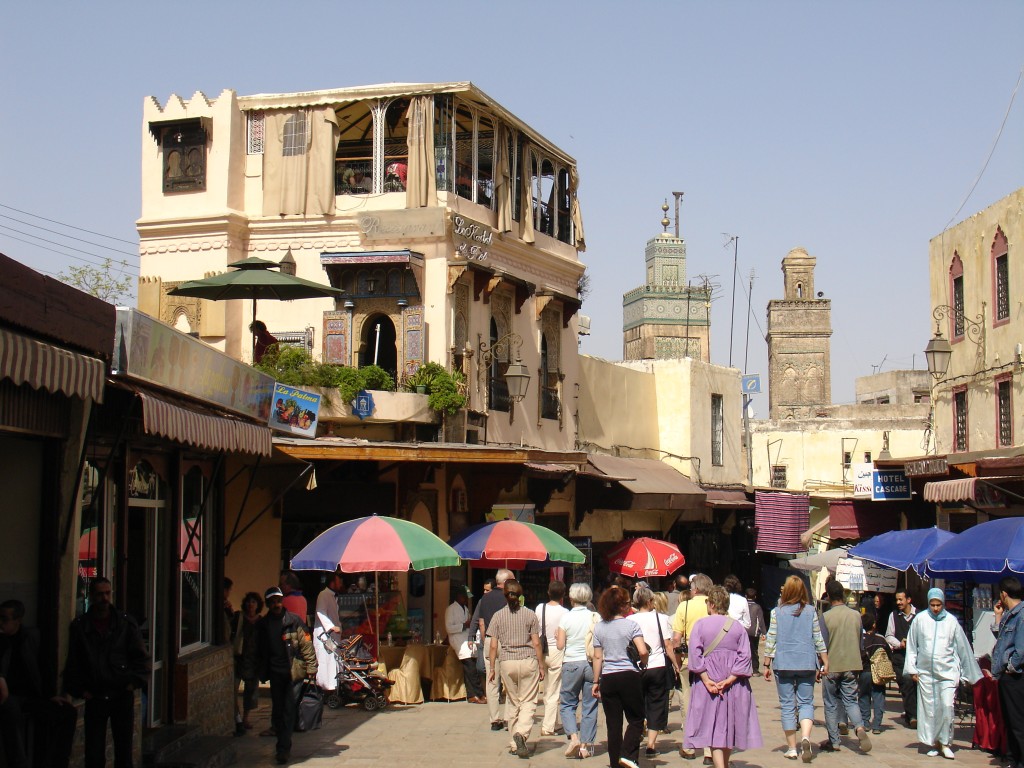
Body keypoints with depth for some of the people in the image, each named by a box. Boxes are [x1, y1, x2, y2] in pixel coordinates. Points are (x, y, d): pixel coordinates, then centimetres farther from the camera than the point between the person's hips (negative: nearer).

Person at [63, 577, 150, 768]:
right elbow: (72, 663, 8)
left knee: (124, 750, 6)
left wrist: (134, 682, -6)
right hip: (95, 697, 0)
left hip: (122, 695, 0)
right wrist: (79, 689, -2)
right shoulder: (79, 626, 3)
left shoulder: (126, 623, 3)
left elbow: (141, 657, 6)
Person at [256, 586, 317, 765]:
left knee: (289, 709, -9)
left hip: (294, 672, -4)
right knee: (277, 709, 10)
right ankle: (282, 743, 24)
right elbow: (260, 649, 15)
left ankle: (284, 748, -8)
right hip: (275, 673, 4)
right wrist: (262, 672, 14)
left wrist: (311, 668, -7)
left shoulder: (294, 621, -5)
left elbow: (306, 645, -5)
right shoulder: (262, 624, 6)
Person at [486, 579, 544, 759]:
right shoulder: (530, 615, -1)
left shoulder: (498, 616, 1)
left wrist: (492, 667, 10)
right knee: (528, 702, 0)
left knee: (512, 702, 13)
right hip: (528, 661, -2)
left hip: (507, 663, 2)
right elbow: (536, 643, -1)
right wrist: (541, 666, 7)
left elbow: (493, 645, 1)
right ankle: (521, 733, -24)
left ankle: (515, 744, 16)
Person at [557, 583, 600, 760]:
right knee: (590, 706, 8)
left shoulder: (566, 617, -5)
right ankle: (586, 744, 7)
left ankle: (573, 737, -9)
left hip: (571, 664, -1)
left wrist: (557, 637, 15)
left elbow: (560, 645, -5)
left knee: (567, 703, 11)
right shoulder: (595, 617, -2)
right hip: (591, 664, 1)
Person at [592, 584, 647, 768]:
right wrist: (643, 663, 5)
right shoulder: (631, 625, -7)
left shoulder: (599, 627, 4)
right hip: (629, 677, -3)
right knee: (636, 719, 8)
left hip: (608, 679, 3)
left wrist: (596, 681, 12)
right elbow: (643, 651, -16)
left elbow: (597, 657, 6)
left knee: (613, 724, 8)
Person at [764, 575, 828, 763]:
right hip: (806, 663, 1)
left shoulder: (777, 612, -1)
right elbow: (818, 639, 3)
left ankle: (792, 748, 9)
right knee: (806, 702, 6)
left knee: (787, 705, 7)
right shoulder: (810, 611, 2)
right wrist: (825, 663, 10)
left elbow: (770, 640, -1)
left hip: (783, 664, -1)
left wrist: (767, 665, 5)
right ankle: (805, 737, -19)